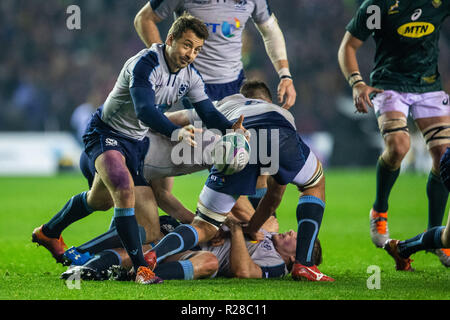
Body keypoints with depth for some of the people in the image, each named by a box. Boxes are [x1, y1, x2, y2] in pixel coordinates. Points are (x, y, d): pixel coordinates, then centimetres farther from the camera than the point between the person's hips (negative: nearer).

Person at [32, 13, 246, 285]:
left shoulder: (190, 75, -6)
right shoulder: (145, 64, -31)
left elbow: (208, 112, -9)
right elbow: (144, 110, -44)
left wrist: (230, 127, -30)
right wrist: (176, 132, -60)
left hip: (138, 140, 8)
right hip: (106, 133, -8)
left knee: (99, 200, 21)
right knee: (124, 189, -31)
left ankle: (49, 232, 47)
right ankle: (141, 267, -31)